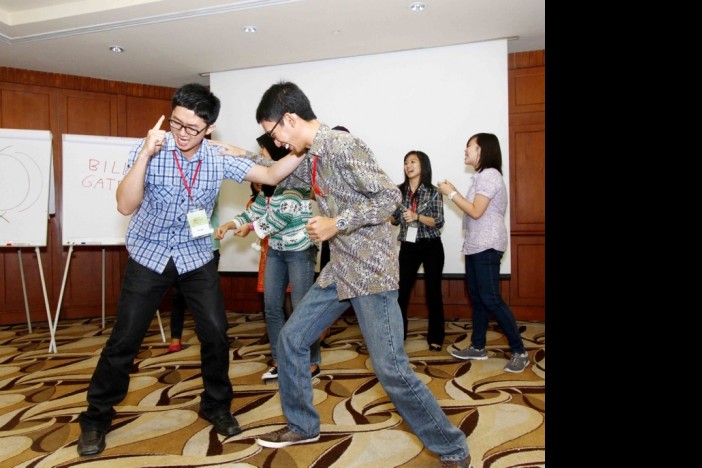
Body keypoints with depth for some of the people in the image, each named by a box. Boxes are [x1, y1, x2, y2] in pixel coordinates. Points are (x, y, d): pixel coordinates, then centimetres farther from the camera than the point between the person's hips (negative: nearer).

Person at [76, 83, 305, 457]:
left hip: (196, 258, 2)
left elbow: (270, 176, -7)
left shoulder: (219, 158, -9)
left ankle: (216, 405, 24)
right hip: (149, 257, -1)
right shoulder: (149, 150, -15)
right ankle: (96, 418, 25)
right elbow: (125, 206, -23)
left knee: (216, 335, 1)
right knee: (123, 341, 3)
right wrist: (146, 154, -32)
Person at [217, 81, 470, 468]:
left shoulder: (343, 146, -16)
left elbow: (390, 197, -20)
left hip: (371, 271, -9)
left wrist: (336, 224, -22)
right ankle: (302, 426, 32)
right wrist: (244, 156, 27)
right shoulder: (312, 157, 12)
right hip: (339, 270, 9)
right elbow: (285, 177, 32)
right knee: (291, 339, 12)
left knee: (391, 369, -8)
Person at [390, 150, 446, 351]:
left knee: (433, 291, 6)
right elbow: (395, 219, 9)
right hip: (408, 247, 2)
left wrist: (417, 216, -24)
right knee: (401, 291, -1)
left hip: (431, 247, -2)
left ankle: (435, 337, 18)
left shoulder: (433, 192, -5)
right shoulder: (400, 191, 3)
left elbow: (439, 222, -9)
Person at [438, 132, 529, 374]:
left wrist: (451, 194, -11)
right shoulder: (481, 176, 17)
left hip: (486, 246, -10)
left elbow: (476, 212, -18)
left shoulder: (489, 175, -12)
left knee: (491, 299, -9)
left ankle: (520, 352, 1)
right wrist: (455, 193, 9)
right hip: (475, 245, 10)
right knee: (476, 297, 11)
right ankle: (478, 347, 20)